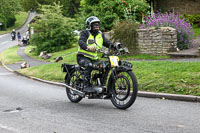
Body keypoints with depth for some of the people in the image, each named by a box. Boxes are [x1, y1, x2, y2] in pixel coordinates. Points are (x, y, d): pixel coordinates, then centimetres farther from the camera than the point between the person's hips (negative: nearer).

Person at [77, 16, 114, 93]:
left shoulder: (100, 34, 14)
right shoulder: (85, 33, -5)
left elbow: (106, 42, 7)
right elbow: (81, 42, -22)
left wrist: (114, 46, -15)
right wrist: (87, 47, -44)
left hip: (94, 58, 6)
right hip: (83, 57, -6)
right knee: (89, 65, -35)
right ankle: (86, 86, -32)